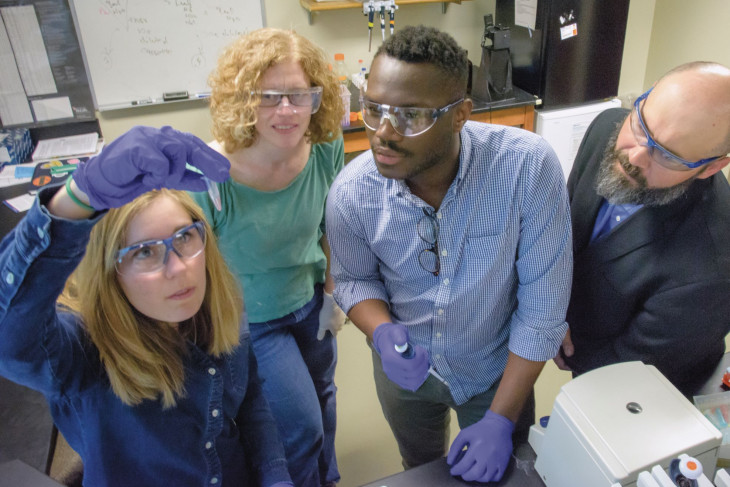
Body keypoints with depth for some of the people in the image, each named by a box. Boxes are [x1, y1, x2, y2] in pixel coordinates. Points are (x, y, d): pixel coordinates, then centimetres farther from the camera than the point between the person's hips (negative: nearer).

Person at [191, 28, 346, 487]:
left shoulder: (325, 149, -19)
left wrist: (334, 293, 3)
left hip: (310, 301, 5)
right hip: (250, 321, -5)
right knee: (301, 427, 6)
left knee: (321, 397, 27)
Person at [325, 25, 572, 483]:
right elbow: (354, 279, -5)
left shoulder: (529, 166, -31)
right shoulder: (351, 192, -23)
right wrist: (383, 333, -26)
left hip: (498, 368, -1)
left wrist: (501, 420, -20)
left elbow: (542, 304, -23)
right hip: (405, 368, 2)